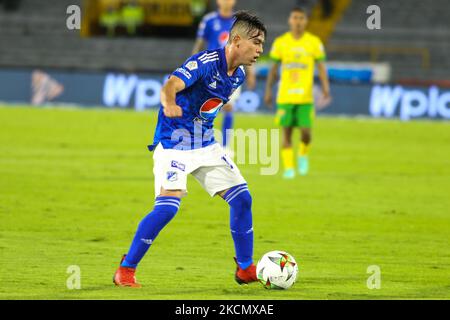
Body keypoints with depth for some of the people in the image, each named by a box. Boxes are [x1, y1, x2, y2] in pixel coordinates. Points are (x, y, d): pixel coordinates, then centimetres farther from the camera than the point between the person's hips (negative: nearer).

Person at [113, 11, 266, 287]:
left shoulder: (239, 75, 4)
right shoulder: (206, 62, -21)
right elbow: (170, 86, -38)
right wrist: (170, 104, -57)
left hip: (206, 145, 8)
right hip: (173, 144, -8)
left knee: (242, 198, 2)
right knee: (168, 206, -21)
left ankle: (246, 269, 16)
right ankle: (126, 270, -9)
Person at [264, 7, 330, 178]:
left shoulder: (314, 42, 2)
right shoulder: (280, 42, 5)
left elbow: (321, 67, 2)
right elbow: (274, 69, 11)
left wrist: (325, 88, -10)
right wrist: (268, 91, 7)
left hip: (305, 96, -1)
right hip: (285, 97, 1)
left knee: (306, 132, -7)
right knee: (286, 132, -1)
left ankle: (303, 154, 22)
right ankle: (288, 167, 6)